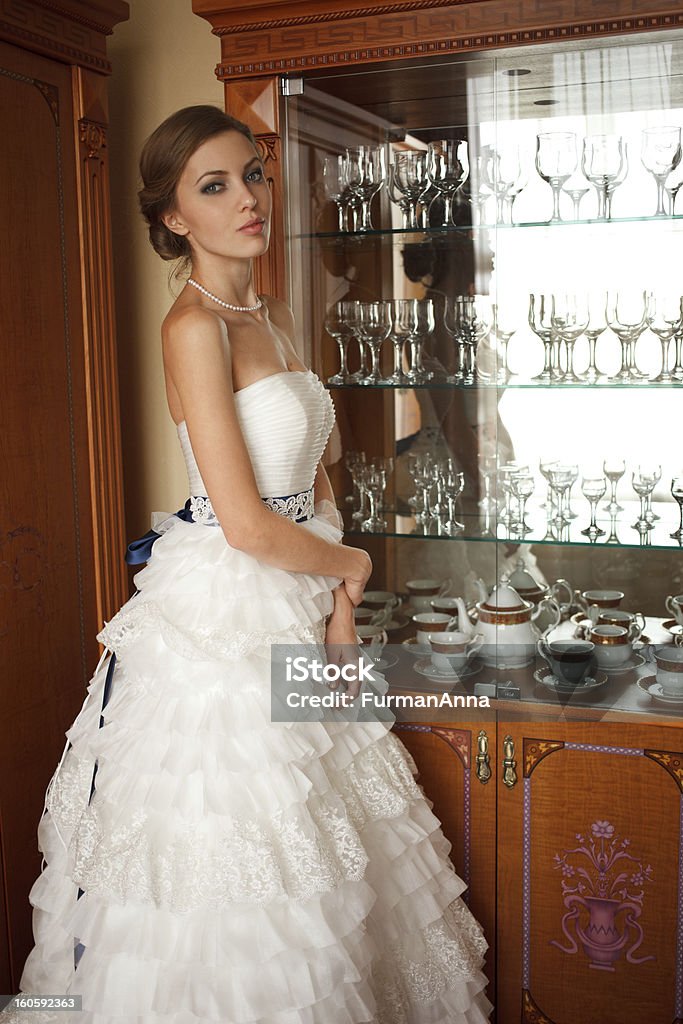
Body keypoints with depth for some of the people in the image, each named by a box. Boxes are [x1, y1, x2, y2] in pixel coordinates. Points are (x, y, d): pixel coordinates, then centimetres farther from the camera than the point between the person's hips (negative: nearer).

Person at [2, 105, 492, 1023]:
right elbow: (248, 524, -22)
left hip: (294, 607, 9)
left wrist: (340, 605, 2)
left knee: (306, 849, 20)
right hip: (219, 612, -8)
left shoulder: (276, 317, 9)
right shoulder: (194, 326, -17)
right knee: (235, 862, 5)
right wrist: (351, 563, -5)